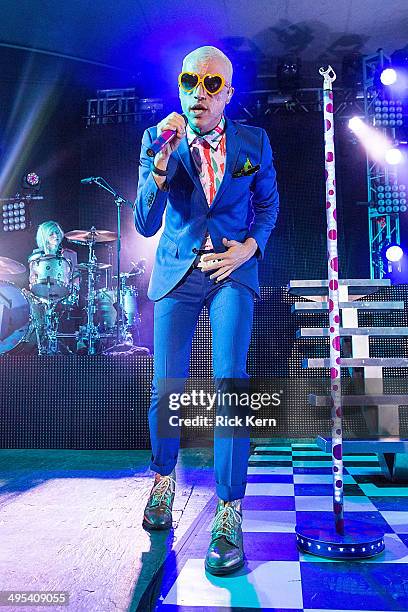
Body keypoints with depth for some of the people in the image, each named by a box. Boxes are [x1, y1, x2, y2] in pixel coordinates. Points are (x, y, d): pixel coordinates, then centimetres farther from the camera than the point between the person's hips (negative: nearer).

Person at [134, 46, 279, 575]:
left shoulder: (254, 142, 1)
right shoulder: (157, 143, -2)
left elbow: (268, 204, 14)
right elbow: (145, 224, -11)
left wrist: (249, 246, -6)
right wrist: (164, 155, -22)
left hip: (233, 269, 0)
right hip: (177, 271, 1)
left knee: (230, 382, -13)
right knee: (166, 388, 3)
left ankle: (230, 513, 0)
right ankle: (163, 478, 32)